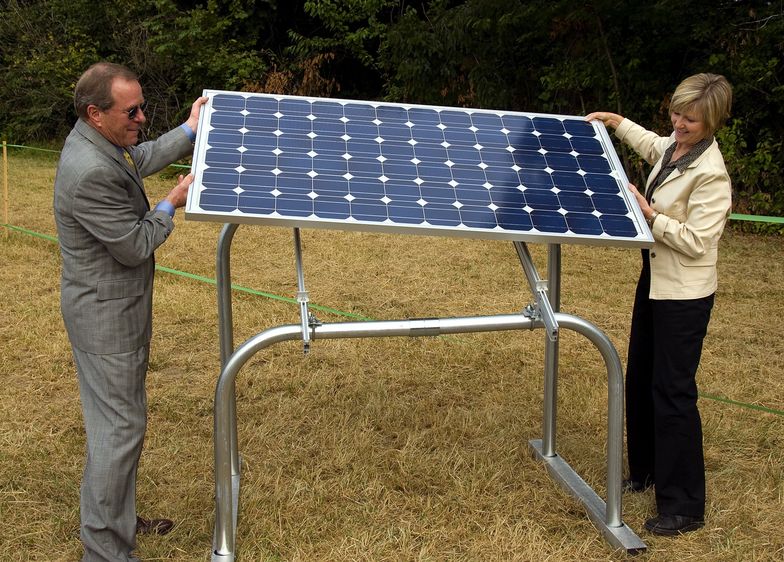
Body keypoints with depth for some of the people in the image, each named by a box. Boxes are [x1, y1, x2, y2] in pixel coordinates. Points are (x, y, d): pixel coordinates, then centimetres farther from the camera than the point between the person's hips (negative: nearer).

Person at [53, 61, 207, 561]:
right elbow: (136, 245, -23)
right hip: (106, 318, -10)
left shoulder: (99, 143, 2)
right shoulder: (91, 173, -29)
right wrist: (171, 205, -9)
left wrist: (189, 131, 31)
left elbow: (143, 158, 24)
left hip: (119, 308, 10)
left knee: (122, 420, 20)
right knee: (119, 428, -2)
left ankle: (119, 519, 36)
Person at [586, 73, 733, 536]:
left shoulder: (710, 173, -22)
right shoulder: (674, 148, 4)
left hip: (684, 294, -9)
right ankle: (646, 470, 37)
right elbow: (650, 144, 30)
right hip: (656, 281, 9)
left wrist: (649, 214, -22)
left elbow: (695, 242, -23)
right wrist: (615, 121, 21)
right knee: (641, 379, 18)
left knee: (672, 391, -3)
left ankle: (684, 506, 9)